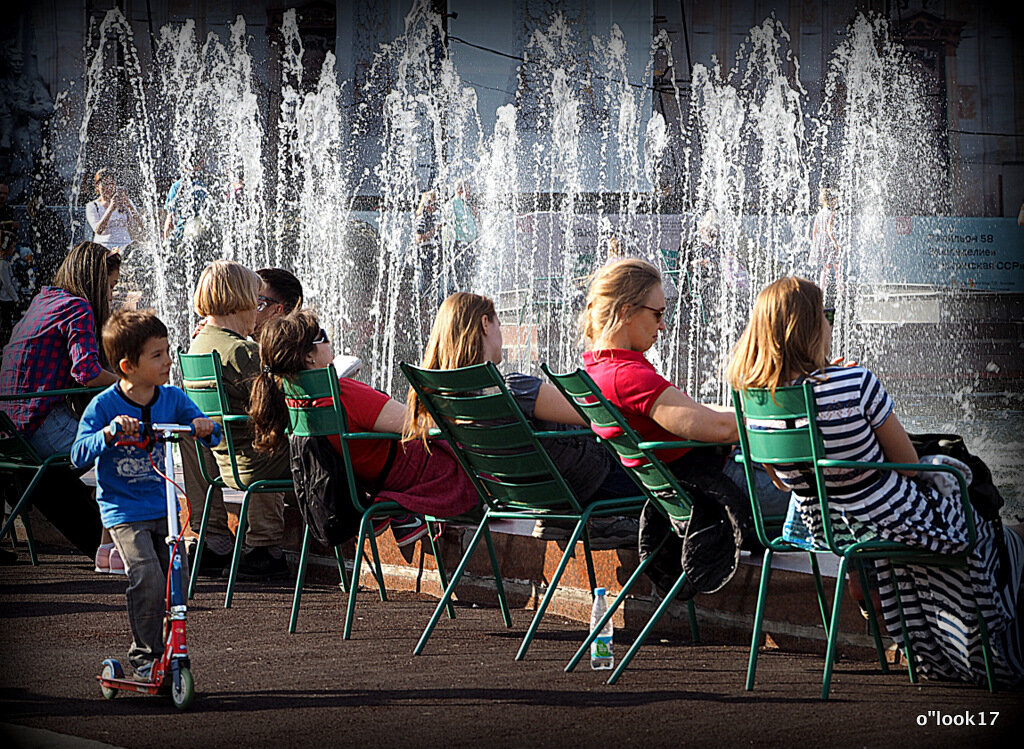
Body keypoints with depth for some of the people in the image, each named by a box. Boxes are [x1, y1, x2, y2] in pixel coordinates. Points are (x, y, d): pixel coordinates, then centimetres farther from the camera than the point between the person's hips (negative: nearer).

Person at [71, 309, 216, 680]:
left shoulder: (172, 399, 3)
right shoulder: (104, 406, -9)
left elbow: (202, 428, 5)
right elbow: (79, 455, -15)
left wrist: (203, 426, -19)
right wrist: (109, 433, -32)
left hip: (163, 506, 4)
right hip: (123, 510, -4)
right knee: (147, 576, -19)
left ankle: (166, 646, 17)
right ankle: (145, 655, -3)